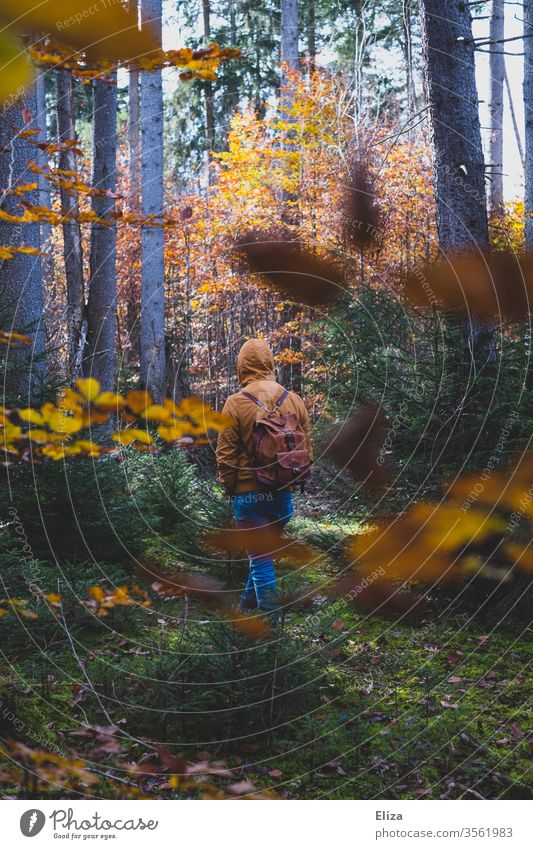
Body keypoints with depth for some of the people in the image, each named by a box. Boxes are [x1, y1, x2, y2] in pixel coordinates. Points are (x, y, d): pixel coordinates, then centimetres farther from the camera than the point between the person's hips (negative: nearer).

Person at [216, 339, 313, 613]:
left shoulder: (236, 403, -10)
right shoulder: (294, 400, 1)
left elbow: (225, 455, -8)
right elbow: (307, 451, 7)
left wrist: (229, 487, 5)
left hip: (249, 494, -4)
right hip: (283, 494, 4)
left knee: (260, 559, 0)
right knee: (265, 551, 22)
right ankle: (248, 603, 36)